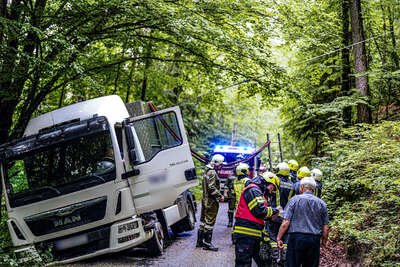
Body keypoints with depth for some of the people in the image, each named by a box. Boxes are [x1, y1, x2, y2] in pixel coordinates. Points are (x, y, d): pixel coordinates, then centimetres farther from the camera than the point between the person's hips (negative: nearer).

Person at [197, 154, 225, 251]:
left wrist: (218, 195, 18)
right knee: (210, 221, -5)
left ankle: (200, 241, 21)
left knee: (203, 220, 15)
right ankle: (207, 243, -1)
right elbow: (212, 188, -24)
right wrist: (220, 196, -18)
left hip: (205, 200, 10)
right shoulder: (212, 173, -17)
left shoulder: (208, 171, 16)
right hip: (211, 201, -10)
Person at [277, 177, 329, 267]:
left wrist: (279, 238, 0)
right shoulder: (321, 203, 5)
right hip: (314, 240, 3)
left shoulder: (295, 199, -2)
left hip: (296, 237, -3)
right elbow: (325, 228, 6)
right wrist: (324, 240, 22)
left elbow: (285, 223, -7)